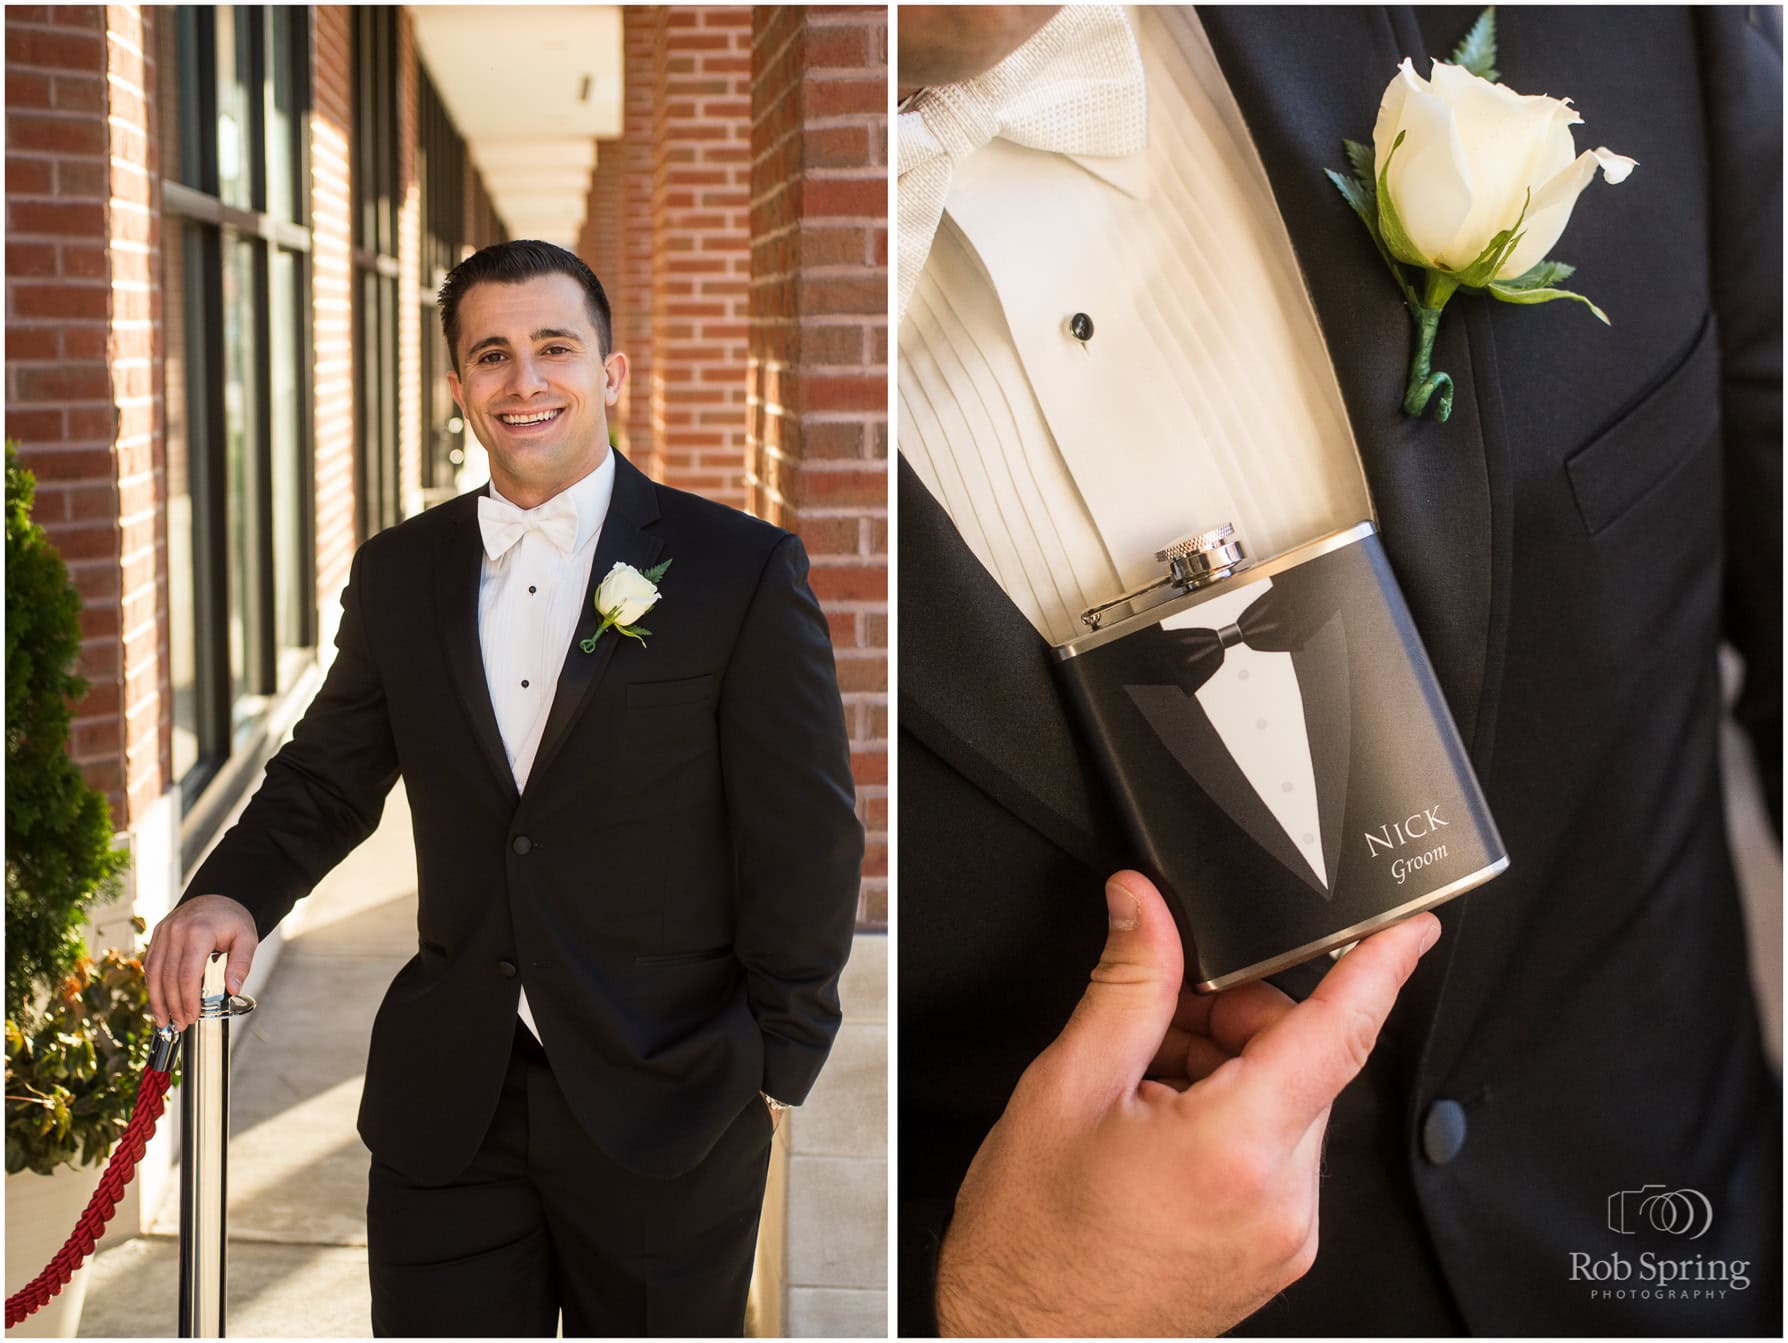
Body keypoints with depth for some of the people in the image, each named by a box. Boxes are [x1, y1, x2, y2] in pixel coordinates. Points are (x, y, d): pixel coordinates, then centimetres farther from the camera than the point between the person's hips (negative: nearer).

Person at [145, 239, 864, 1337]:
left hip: (666, 1106, -3)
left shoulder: (742, 569, -6)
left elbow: (805, 844, -5)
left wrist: (777, 1068, -3)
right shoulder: (399, 575, 7)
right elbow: (326, 779, 15)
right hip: (446, 1107, 3)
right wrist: (234, 893, -5)